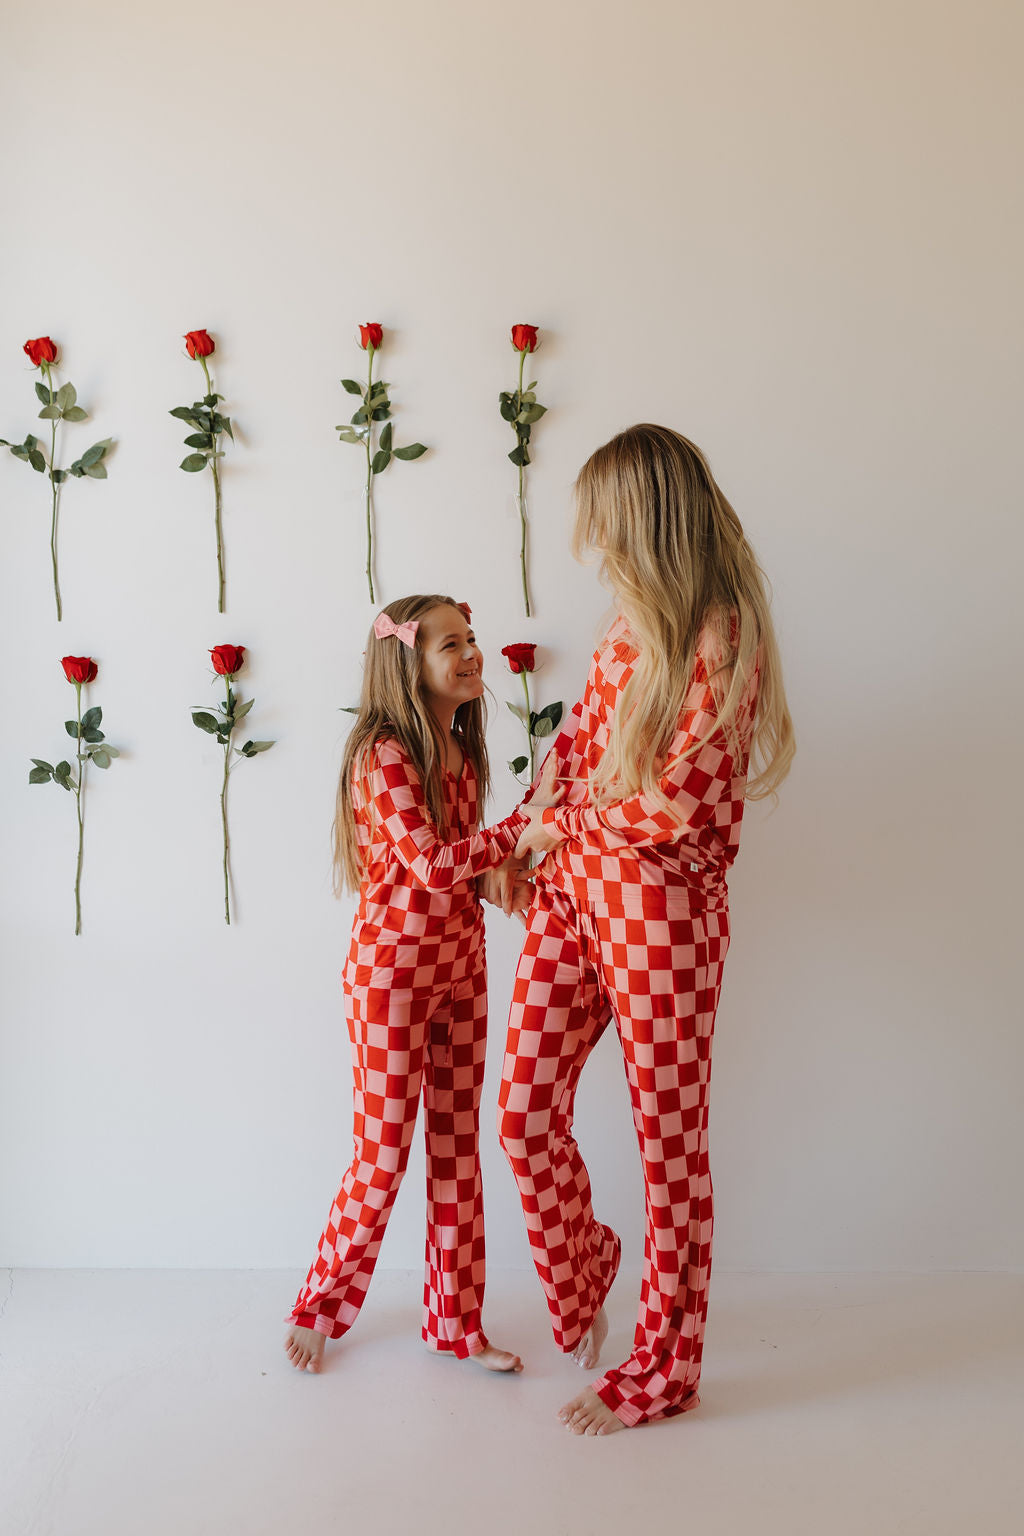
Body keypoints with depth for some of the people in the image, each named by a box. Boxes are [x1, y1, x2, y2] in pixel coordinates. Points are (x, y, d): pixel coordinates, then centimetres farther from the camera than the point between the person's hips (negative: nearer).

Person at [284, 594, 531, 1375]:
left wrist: (503, 872, -6)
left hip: (460, 963, 7)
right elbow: (431, 865, -24)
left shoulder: (461, 754, 9)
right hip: (393, 966, -7)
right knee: (384, 1157, 3)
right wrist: (527, 821, -19)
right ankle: (322, 1305, 26)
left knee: (457, 1148, 12)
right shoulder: (383, 754, -15)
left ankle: (456, 1320, 25)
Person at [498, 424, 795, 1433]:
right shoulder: (634, 623, 11)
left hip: (659, 905, -7)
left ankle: (662, 1370, 25)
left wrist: (562, 826, -4)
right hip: (571, 892, 7)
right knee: (524, 1112, 6)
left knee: (669, 1135, 7)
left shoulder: (722, 638, -15)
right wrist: (520, 834, 10)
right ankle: (579, 1269, 37)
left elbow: (678, 805, -18)